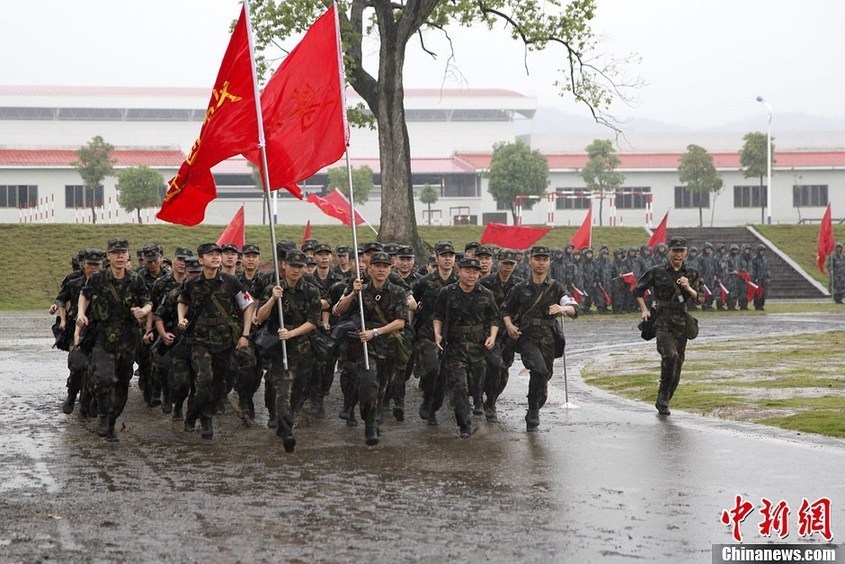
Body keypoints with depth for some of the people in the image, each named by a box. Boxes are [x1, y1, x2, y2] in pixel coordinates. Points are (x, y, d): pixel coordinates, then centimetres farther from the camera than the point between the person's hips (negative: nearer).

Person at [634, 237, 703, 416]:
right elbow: (637, 290, 11)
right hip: (662, 322, -4)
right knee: (671, 355, -26)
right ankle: (663, 395, -12)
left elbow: (700, 299, 5)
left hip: (681, 324, 4)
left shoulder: (692, 275, 10)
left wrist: (688, 288, -12)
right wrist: (644, 309, 0)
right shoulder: (657, 272, 3)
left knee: (677, 364, 5)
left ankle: (663, 402, 20)